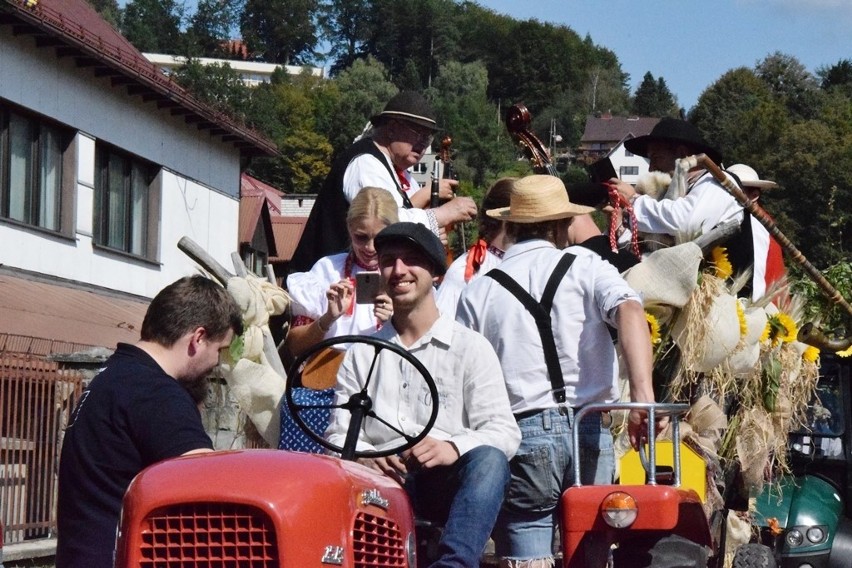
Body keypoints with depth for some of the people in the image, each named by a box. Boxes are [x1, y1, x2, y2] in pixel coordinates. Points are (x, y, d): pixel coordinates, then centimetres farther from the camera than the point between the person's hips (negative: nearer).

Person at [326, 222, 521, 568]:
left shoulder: (470, 347, 11)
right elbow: (339, 434, 12)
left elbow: (504, 431, -1)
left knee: (489, 460, -34)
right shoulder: (361, 353, 20)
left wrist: (454, 448, -22)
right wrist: (363, 457, -13)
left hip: (451, 483, -2)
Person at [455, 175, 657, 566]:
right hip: (591, 431, 1)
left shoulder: (478, 292, 7)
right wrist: (643, 394, -21)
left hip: (524, 434, -1)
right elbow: (629, 311, -12)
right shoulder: (585, 266, 6)